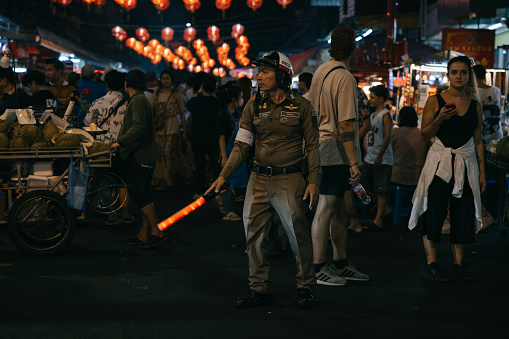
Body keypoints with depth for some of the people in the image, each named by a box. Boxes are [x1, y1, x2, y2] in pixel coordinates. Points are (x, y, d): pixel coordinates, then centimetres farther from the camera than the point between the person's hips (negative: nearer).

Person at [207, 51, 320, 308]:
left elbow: (312, 145, 1)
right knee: (254, 234, 3)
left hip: (289, 180, -4)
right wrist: (224, 176, -5)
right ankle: (259, 289, 15)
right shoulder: (254, 107, 7)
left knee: (298, 234, -4)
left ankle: (305, 287, 13)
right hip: (259, 180, 4)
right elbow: (241, 145, 5)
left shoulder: (301, 106, -1)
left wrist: (313, 181, -7)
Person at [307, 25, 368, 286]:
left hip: (320, 145, 9)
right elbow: (346, 124, -20)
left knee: (339, 207, 15)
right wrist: (353, 162, -19)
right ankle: (318, 268, -1)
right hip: (336, 150, -9)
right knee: (327, 208, -5)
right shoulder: (345, 78, -17)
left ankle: (340, 264, 23)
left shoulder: (320, 72, 10)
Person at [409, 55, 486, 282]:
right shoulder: (435, 101, 1)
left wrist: (482, 172, 10)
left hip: (466, 164, 3)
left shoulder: (475, 106, 9)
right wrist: (439, 119, -16)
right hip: (439, 163, -3)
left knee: (463, 214, 2)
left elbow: (478, 141, 13)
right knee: (434, 212, -9)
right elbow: (425, 134, 2)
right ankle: (431, 265, -4)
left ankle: (458, 265, 10)